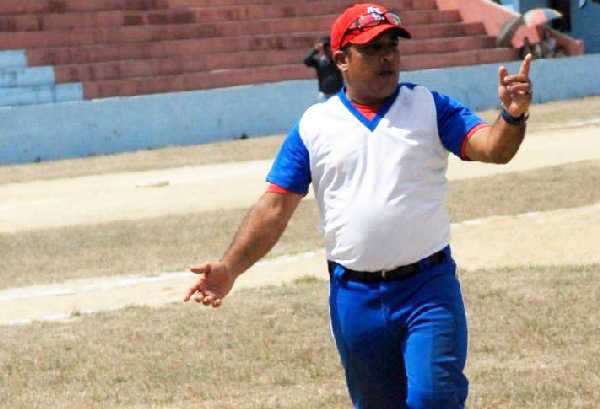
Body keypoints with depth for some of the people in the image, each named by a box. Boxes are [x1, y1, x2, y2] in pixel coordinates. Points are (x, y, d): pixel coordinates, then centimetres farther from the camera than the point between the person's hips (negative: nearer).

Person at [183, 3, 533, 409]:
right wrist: (230, 268, -10)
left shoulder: (430, 107, 3)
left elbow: (491, 147, -12)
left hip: (428, 288, -2)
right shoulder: (314, 124, 5)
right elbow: (275, 207, 3)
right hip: (354, 297, 2)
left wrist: (512, 117, -35)